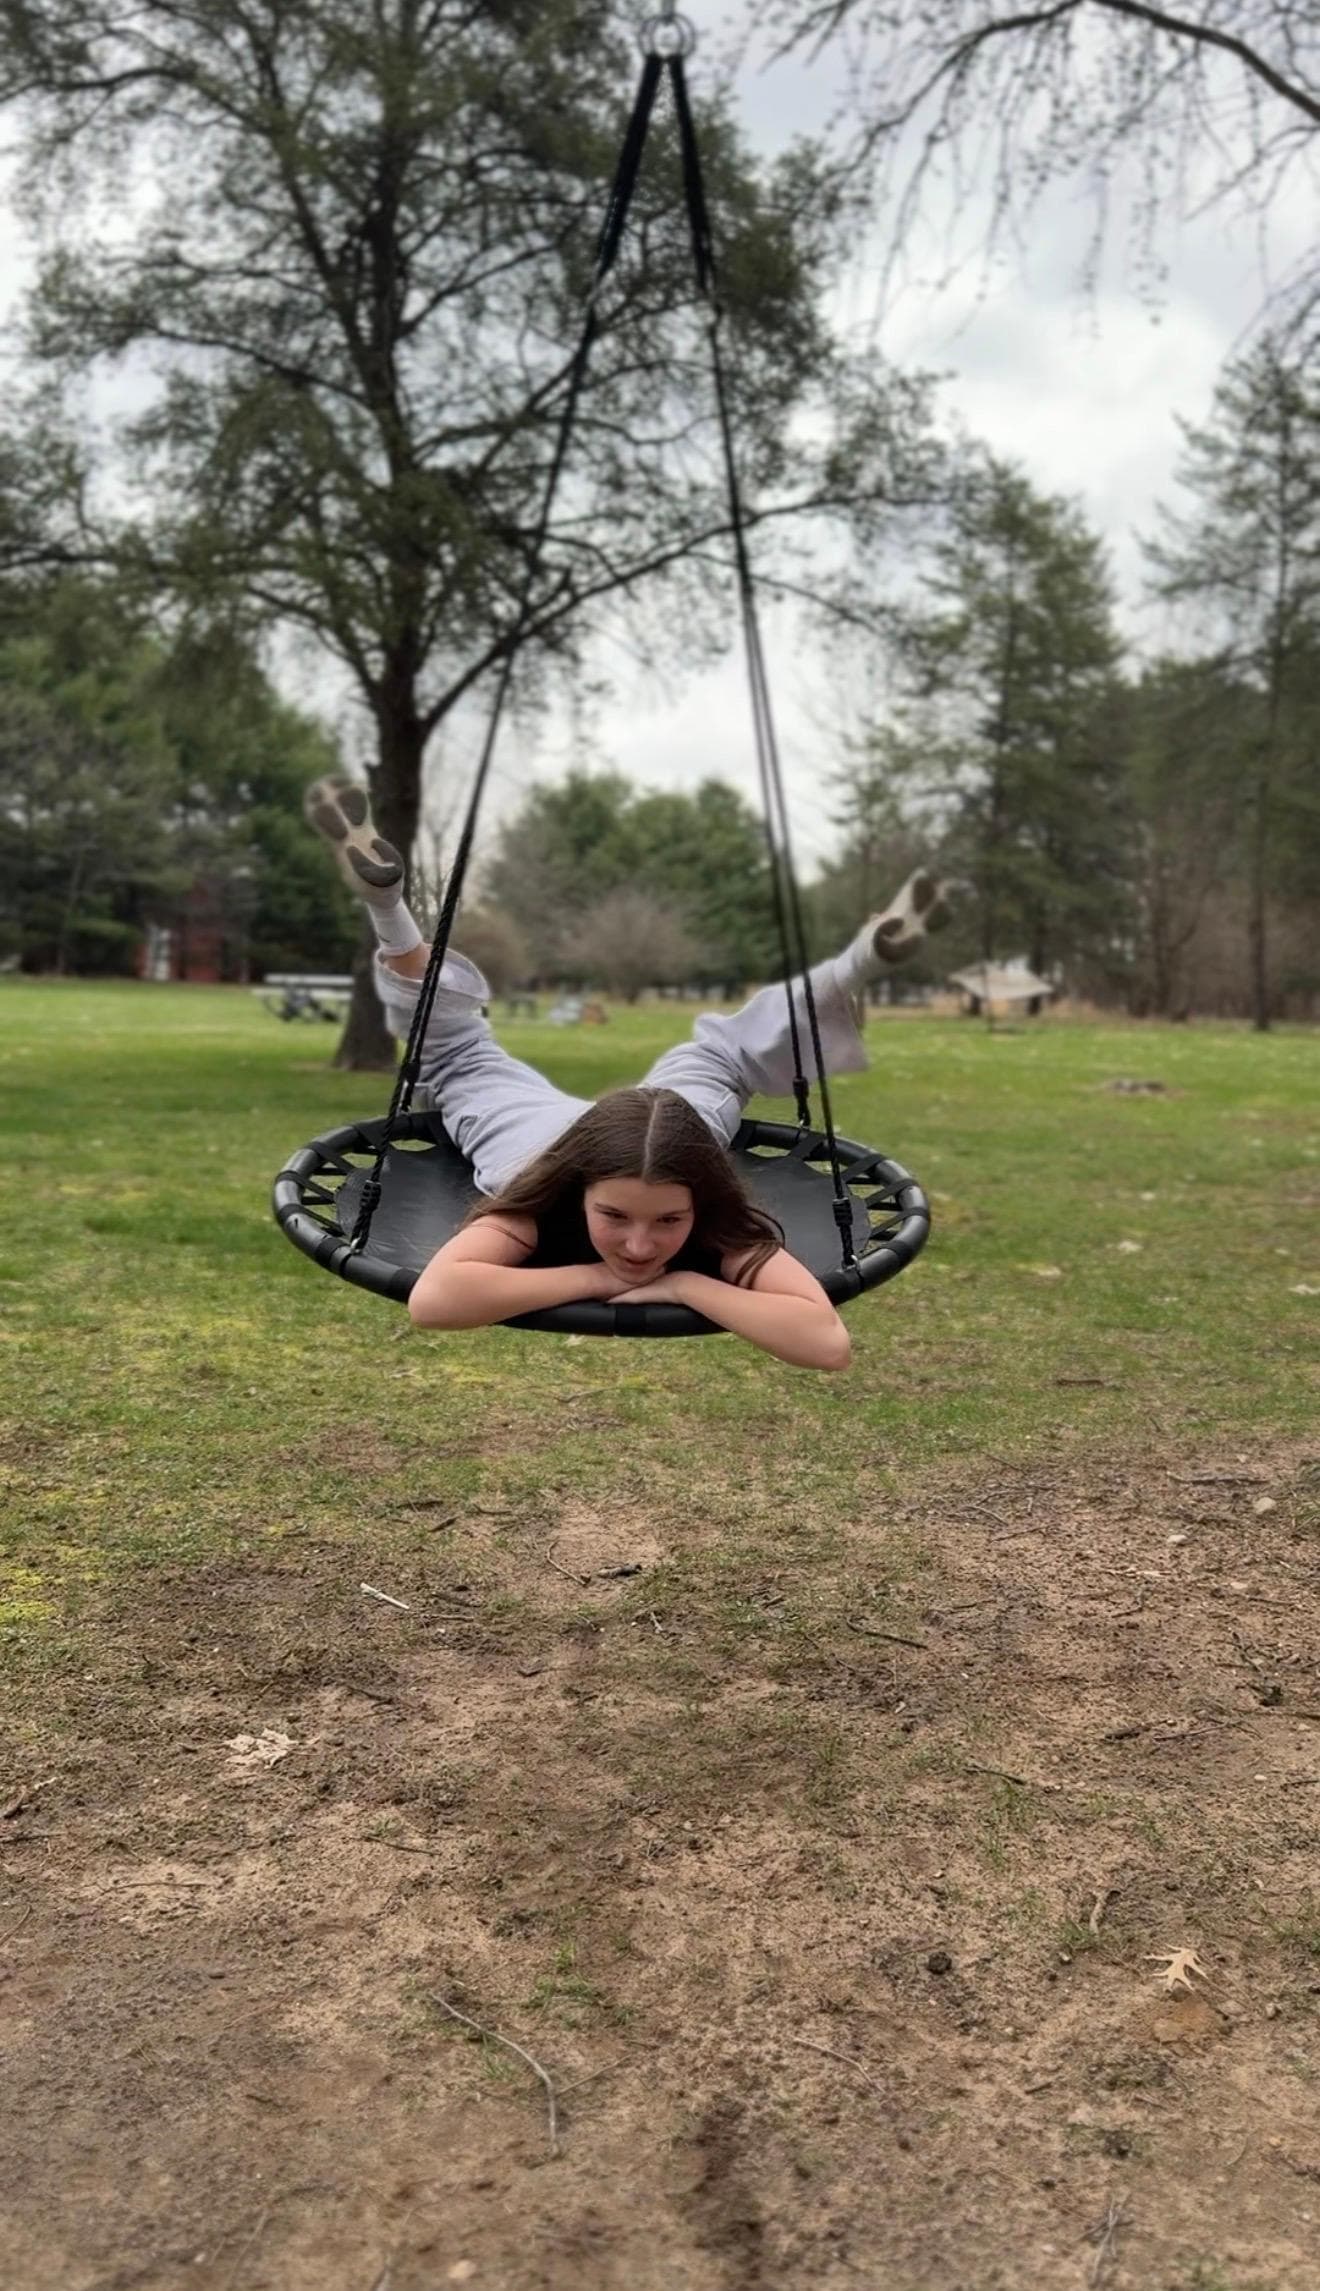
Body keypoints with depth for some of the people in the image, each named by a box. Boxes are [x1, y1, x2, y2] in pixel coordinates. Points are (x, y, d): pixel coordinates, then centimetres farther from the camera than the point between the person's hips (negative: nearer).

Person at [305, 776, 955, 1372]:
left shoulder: (722, 1228, -45)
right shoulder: (536, 1204, -48)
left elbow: (828, 1341, -57)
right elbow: (431, 1298, -64)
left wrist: (686, 1284, -59)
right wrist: (593, 1276, -59)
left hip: (651, 1138, 1)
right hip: (528, 1123, -1)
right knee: (452, 1044, 20)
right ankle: (383, 895, 17)